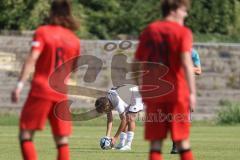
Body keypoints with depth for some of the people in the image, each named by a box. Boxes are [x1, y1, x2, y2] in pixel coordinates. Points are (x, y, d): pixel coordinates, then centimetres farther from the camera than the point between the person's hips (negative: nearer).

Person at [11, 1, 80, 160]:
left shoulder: (43, 32, -4)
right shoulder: (75, 40, 9)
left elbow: (32, 59, -14)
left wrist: (20, 85, -18)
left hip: (41, 90, -4)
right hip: (61, 94, 4)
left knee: (26, 135, 2)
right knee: (62, 141, 7)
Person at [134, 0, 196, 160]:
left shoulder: (148, 31, 11)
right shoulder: (182, 32, -3)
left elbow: (137, 63, 11)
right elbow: (186, 62, -15)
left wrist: (138, 89, 20)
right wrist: (192, 92, -19)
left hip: (152, 92, 3)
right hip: (176, 92, -3)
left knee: (155, 141, 2)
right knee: (182, 140, 4)